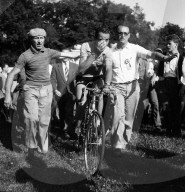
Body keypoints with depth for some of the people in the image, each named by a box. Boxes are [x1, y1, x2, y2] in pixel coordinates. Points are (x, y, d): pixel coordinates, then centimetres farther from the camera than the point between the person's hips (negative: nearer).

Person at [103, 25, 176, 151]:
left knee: (129, 117, 6)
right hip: (116, 87, -1)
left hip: (132, 86, 1)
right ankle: (117, 146, -11)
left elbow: (150, 54, -13)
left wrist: (164, 57, -33)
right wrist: (107, 86, -5)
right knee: (118, 116, -15)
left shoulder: (135, 49, 2)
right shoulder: (111, 50, 5)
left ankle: (125, 142, 20)